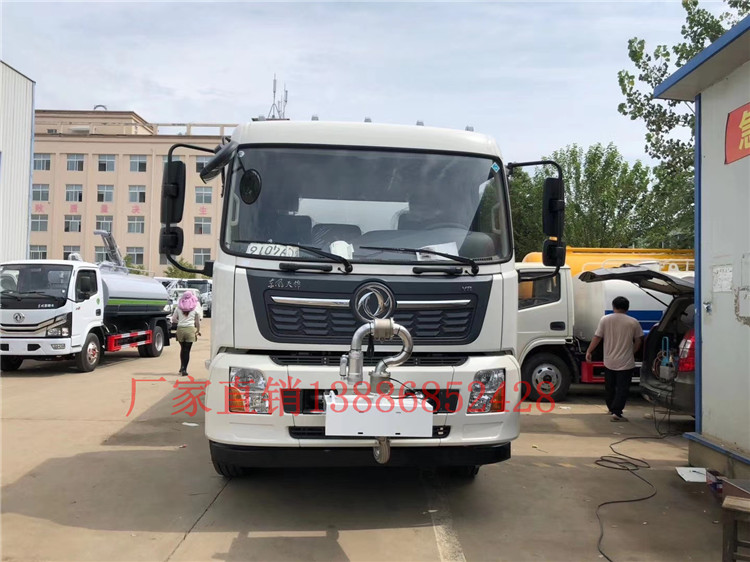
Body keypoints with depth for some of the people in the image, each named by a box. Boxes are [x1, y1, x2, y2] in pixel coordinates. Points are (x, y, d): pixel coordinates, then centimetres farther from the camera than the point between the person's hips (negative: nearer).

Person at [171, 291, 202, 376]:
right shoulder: (195, 308, 0)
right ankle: (184, 369, -2)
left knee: (182, 349, 19)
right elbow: (198, 321, 4)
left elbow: (173, 319, 8)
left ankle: (182, 367, 23)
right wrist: (198, 331, 18)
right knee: (187, 350, 0)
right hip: (190, 329, -2)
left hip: (180, 329, 2)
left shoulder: (179, 307, 4)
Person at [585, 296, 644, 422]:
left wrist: (589, 351, 6)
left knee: (609, 387, 18)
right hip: (626, 363, -2)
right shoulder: (633, 322, -5)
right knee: (622, 388, -1)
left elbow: (597, 337, -5)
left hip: (609, 361, 2)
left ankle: (612, 409, 30)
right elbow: (638, 341, 1)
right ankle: (617, 412, -10)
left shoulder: (605, 319, -4)